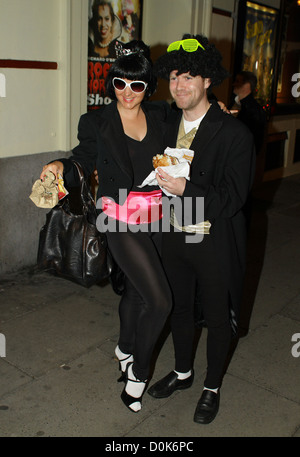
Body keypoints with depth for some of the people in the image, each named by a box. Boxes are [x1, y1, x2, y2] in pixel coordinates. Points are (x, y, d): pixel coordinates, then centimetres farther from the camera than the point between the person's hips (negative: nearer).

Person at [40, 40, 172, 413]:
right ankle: (138, 372, 14)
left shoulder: (160, 116, 4)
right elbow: (83, 161, -1)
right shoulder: (97, 122, -6)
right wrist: (62, 166, -21)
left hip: (155, 216, 5)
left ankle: (125, 348, 48)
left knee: (136, 290, 21)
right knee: (159, 300, -10)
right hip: (120, 218, -4)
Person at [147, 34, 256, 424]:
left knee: (217, 318, 13)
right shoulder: (168, 125, 3)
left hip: (215, 244, -5)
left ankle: (212, 388, 38)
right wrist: (161, 180, -4)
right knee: (179, 308, 21)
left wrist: (185, 188, -29)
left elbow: (232, 199, -20)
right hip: (174, 236, 6)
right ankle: (182, 372, 46)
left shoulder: (235, 134, -16)